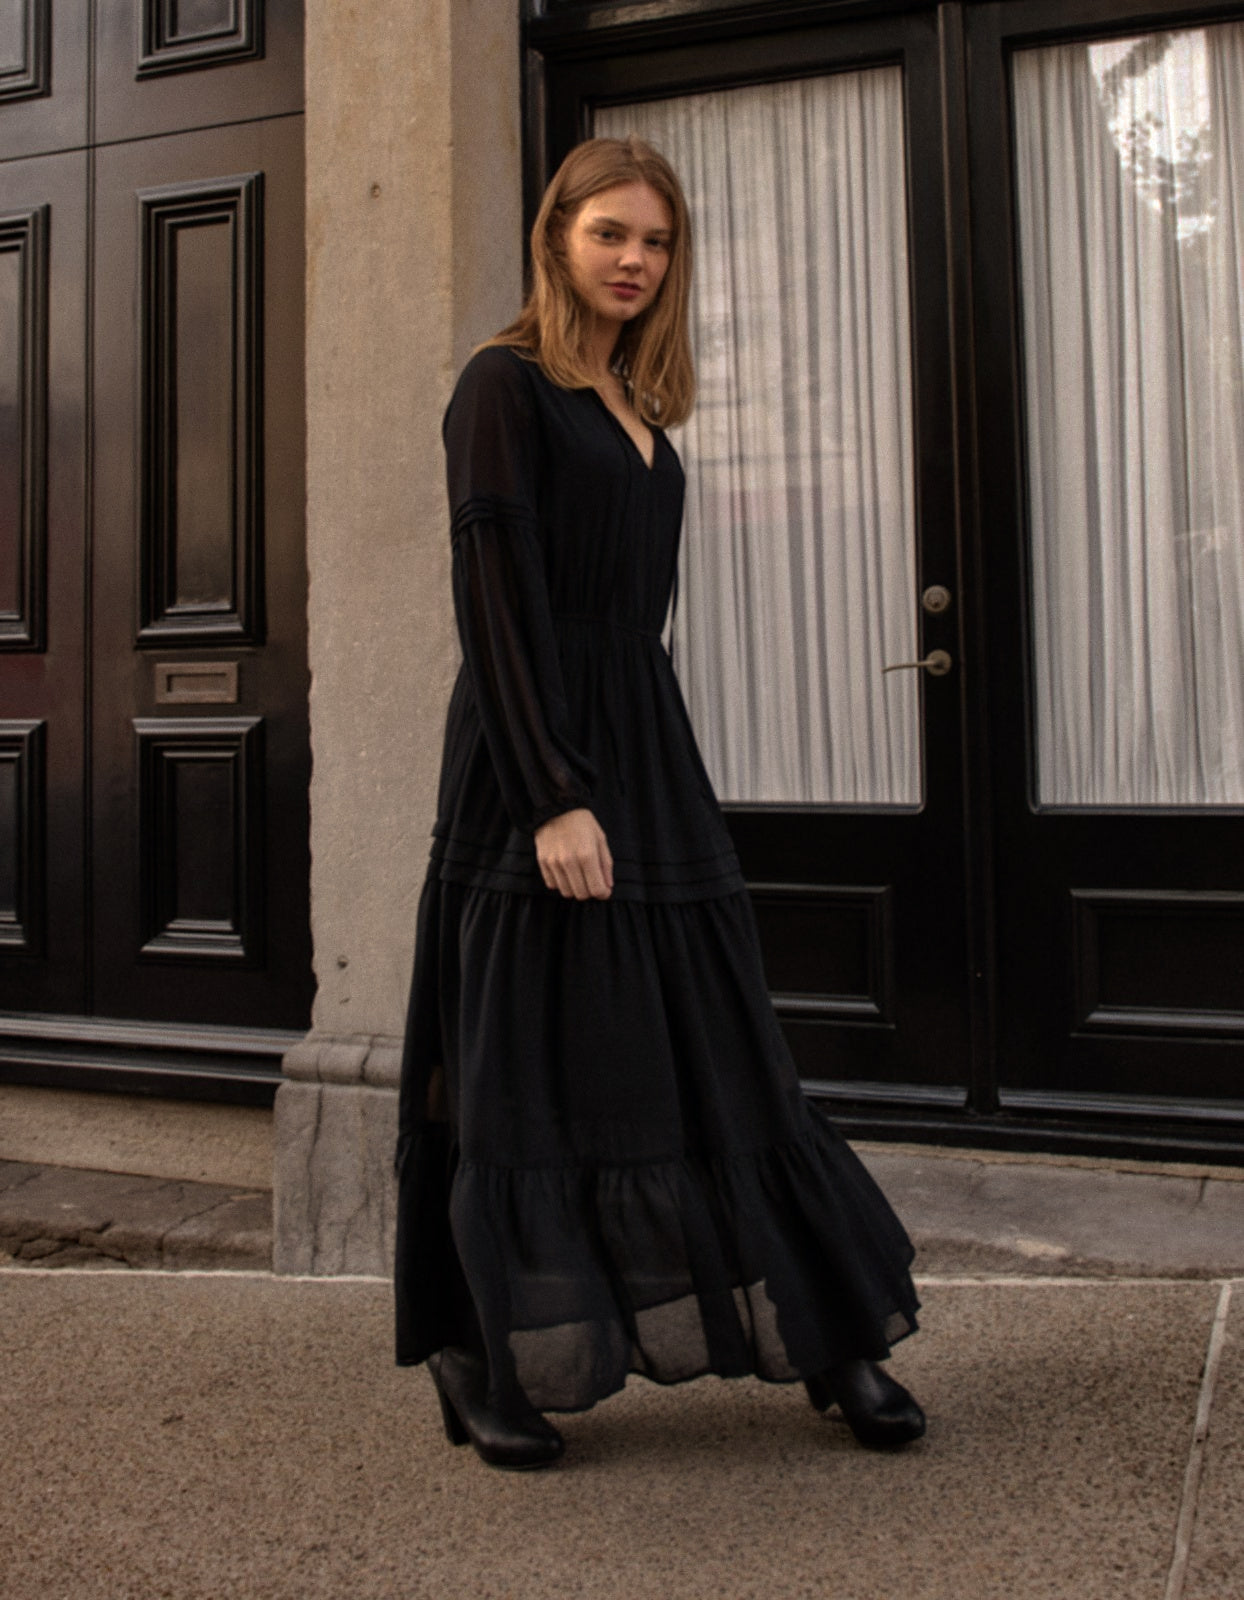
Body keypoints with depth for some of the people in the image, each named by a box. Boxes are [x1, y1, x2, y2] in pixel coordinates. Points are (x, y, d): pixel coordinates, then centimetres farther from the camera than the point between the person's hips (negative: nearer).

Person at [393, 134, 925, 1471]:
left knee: (714, 1057, 9)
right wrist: (554, 797, -22)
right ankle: (488, 1376, 16)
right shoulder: (506, 384, -6)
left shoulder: (635, 404, 18)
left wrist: (636, 780, 17)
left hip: (649, 758, 8)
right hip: (536, 763, -7)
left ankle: (832, 1340, 19)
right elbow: (498, 603, -15)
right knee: (537, 1069, 0)